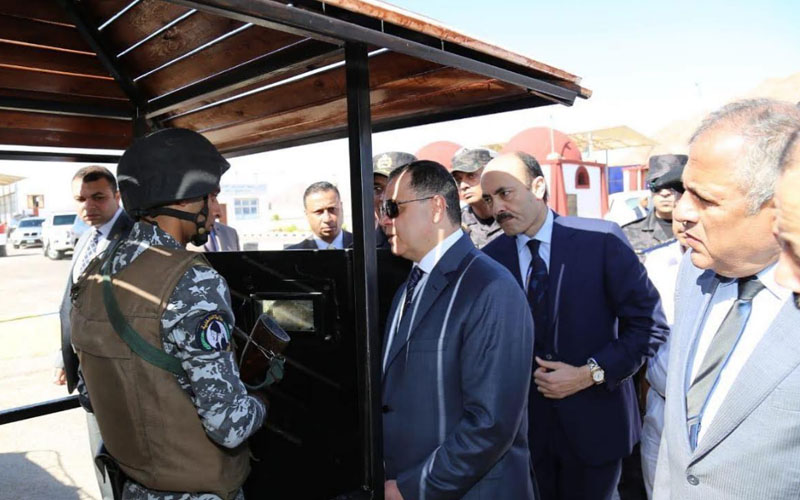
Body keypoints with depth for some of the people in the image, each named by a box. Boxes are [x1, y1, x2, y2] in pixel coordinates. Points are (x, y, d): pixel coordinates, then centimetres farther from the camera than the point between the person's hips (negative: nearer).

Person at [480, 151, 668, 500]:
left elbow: (649, 323, -8)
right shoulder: (490, 258, -4)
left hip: (594, 420, -1)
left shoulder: (602, 240, -12)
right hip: (523, 423, 2)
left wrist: (590, 373, -15)